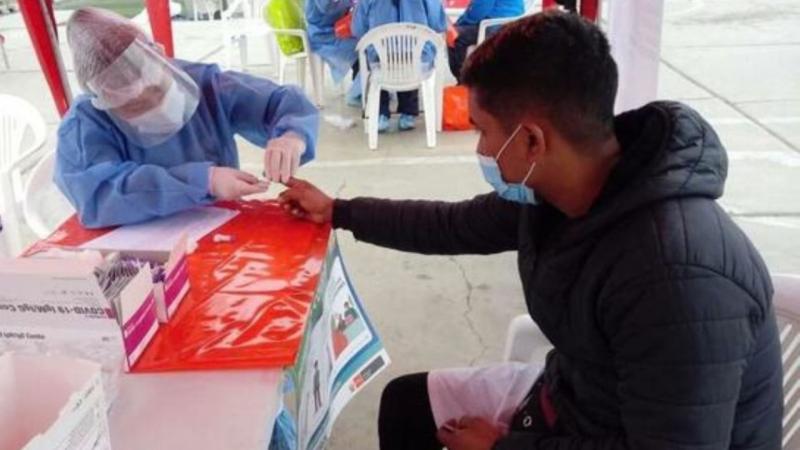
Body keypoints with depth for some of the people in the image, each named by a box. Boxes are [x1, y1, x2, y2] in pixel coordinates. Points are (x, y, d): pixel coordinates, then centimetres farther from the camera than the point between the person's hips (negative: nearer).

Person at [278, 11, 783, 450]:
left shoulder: (677, 277, -36)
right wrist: (339, 211, 15)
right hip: (570, 395, 8)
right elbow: (456, 225, 7)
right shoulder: (551, 187, -10)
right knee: (405, 403, 14)